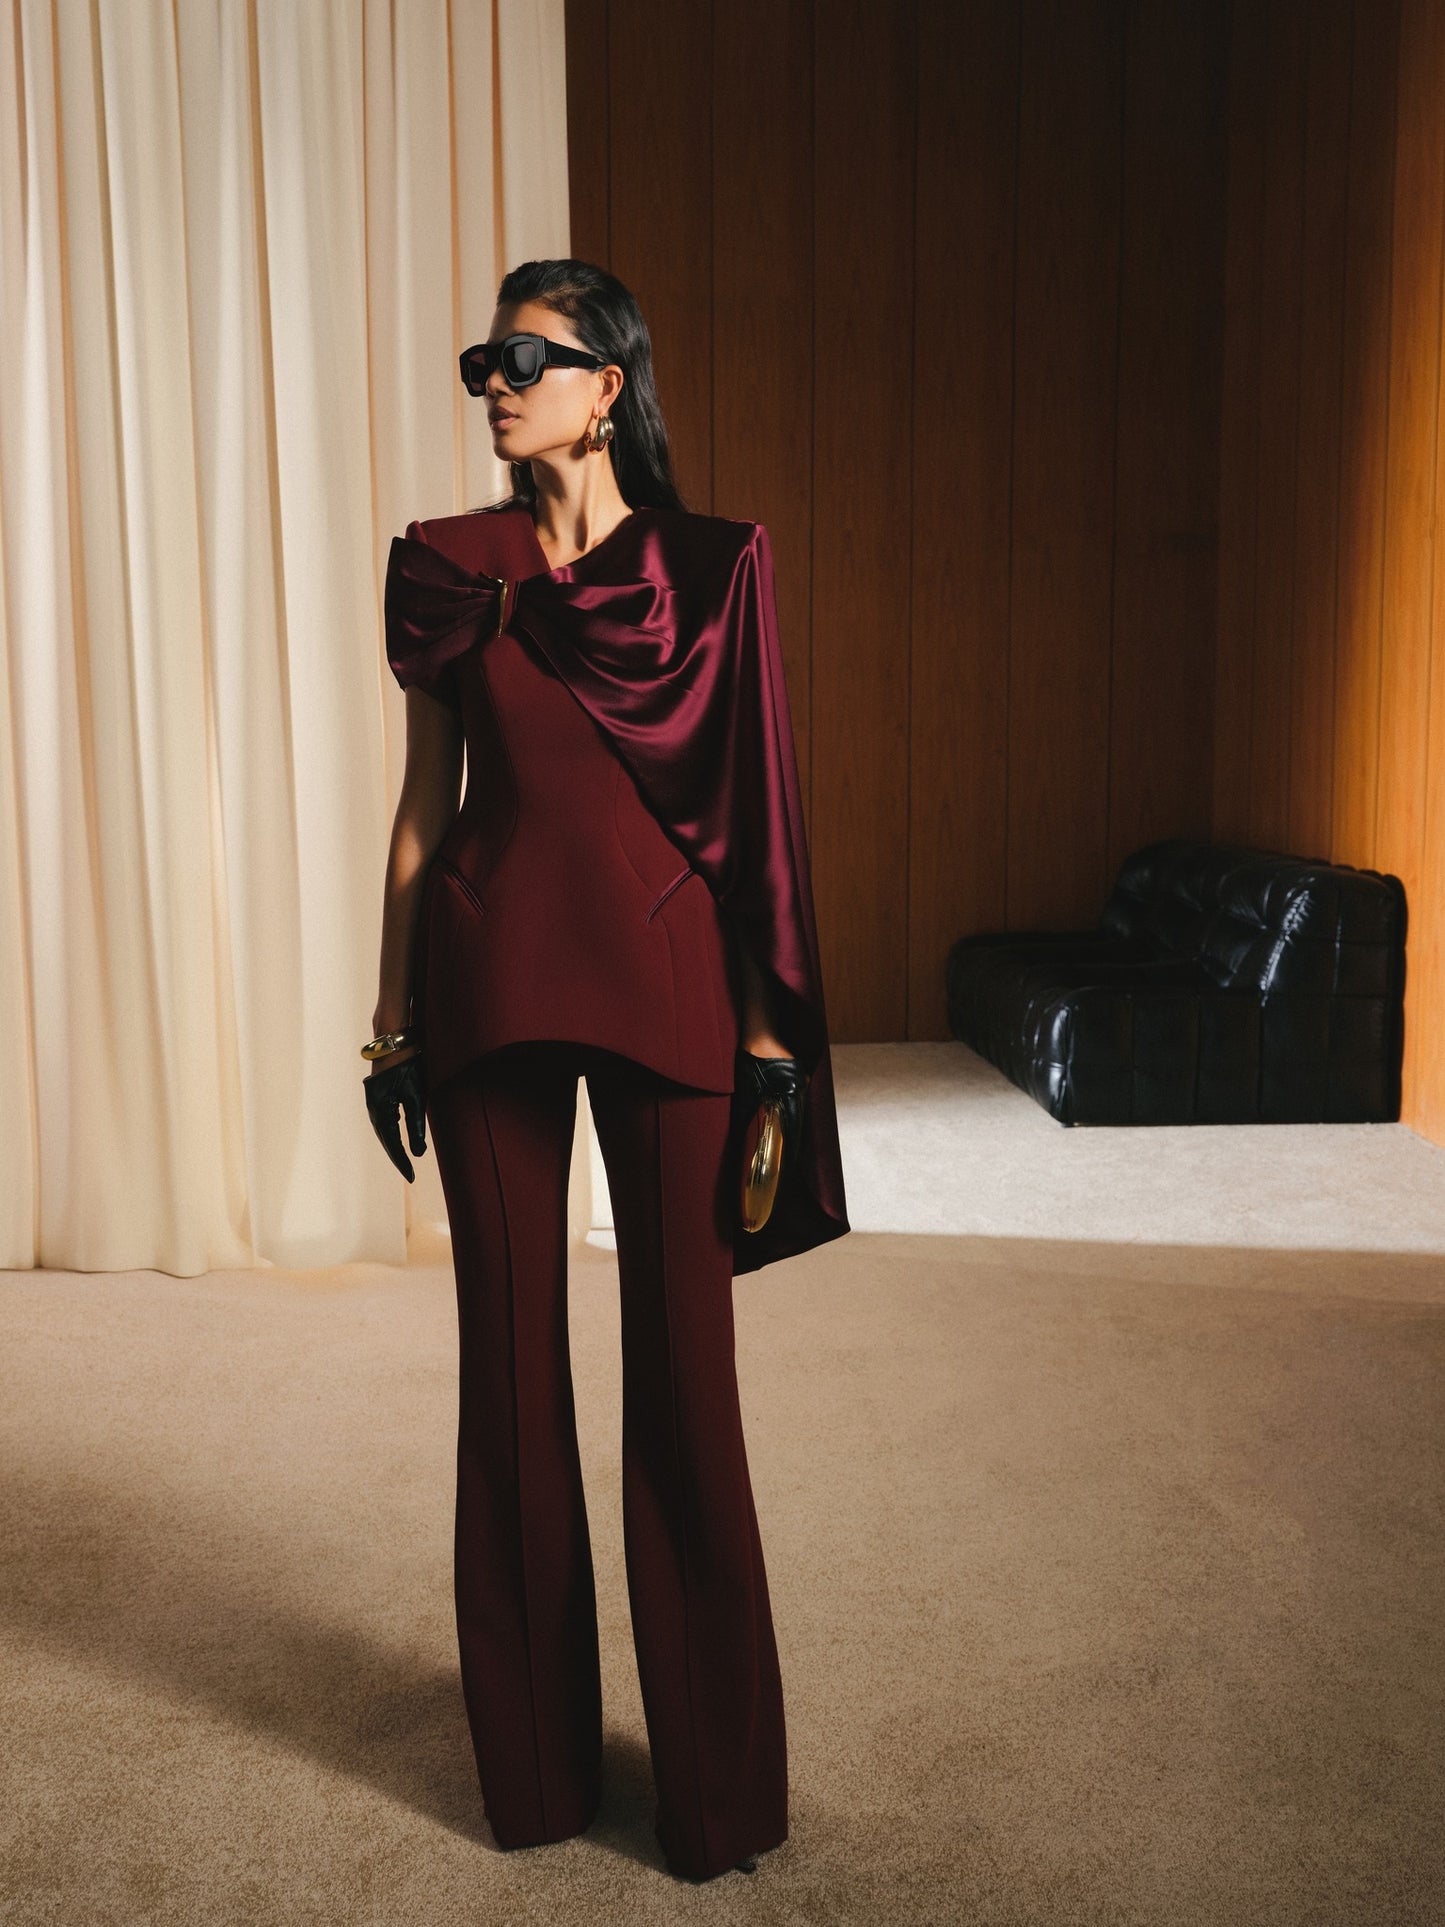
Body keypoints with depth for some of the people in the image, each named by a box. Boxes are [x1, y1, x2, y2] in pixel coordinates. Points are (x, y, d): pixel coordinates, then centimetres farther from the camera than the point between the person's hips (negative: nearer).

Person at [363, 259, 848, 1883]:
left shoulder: (711, 568, 1)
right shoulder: (446, 568, 8)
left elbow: (750, 810, 0)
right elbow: (423, 801, 9)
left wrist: (770, 1025, -4)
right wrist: (392, 1013, 7)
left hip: (664, 976, -2)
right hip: (488, 978, 2)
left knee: (681, 1358, 3)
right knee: (510, 1352, 9)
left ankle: (716, 1778, 22)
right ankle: (534, 1757, 28)